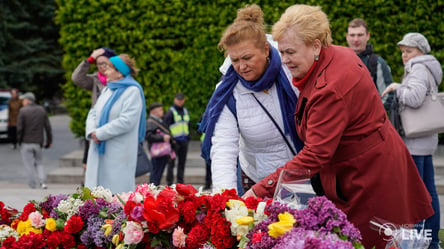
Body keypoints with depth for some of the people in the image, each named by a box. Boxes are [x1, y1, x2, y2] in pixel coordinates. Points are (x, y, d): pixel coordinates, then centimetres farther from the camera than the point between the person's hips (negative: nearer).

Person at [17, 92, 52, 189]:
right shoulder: (42, 110, 4)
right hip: (38, 142, 4)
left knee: (29, 165, 4)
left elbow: (20, 128, -13)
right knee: (38, 163, 16)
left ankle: (32, 186, 7)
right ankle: (42, 181, -3)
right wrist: (49, 140, 11)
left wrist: (19, 140, 0)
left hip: (26, 143, -4)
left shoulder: (23, 111, -9)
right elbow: (47, 127, 4)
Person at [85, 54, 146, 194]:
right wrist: (91, 131, -5)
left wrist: (99, 134, -14)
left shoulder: (133, 91, -9)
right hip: (100, 151, 8)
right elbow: (94, 113, 16)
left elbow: (126, 121, -19)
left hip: (119, 154, -8)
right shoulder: (107, 90, 17)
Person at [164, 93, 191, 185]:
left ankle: (180, 181, 16)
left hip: (184, 141, 6)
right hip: (174, 141, -6)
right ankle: (169, 182, -3)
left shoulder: (186, 111, 15)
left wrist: (188, 137, 14)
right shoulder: (170, 112, -6)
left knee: (182, 162, 10)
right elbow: (165, 126, -10)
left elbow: (189, 124, 24)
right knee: (171, 162, -5)